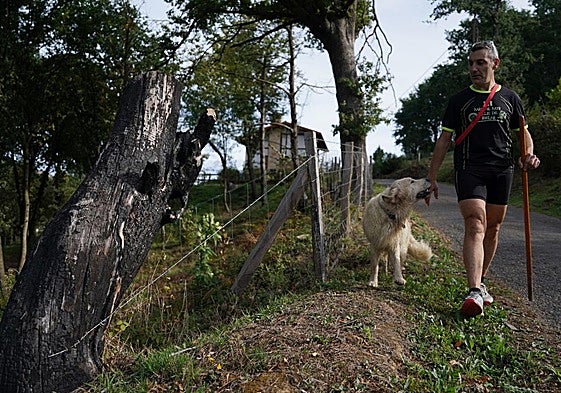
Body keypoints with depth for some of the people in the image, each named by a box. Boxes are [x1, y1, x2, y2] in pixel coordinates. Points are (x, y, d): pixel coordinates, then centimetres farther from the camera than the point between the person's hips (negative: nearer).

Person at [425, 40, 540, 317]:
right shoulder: (459, 100, 7)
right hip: (469, 170, -3)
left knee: (492, 229, 8)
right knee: (475, 226, -18)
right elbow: (444, 139, 6)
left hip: (502, 171, 3)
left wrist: (528, 154, -3)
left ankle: (481, 282, 24)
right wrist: (431, 178, 1)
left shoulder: (509, 98, 13)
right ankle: (475, 292, -25)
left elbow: (523, 131, 20)